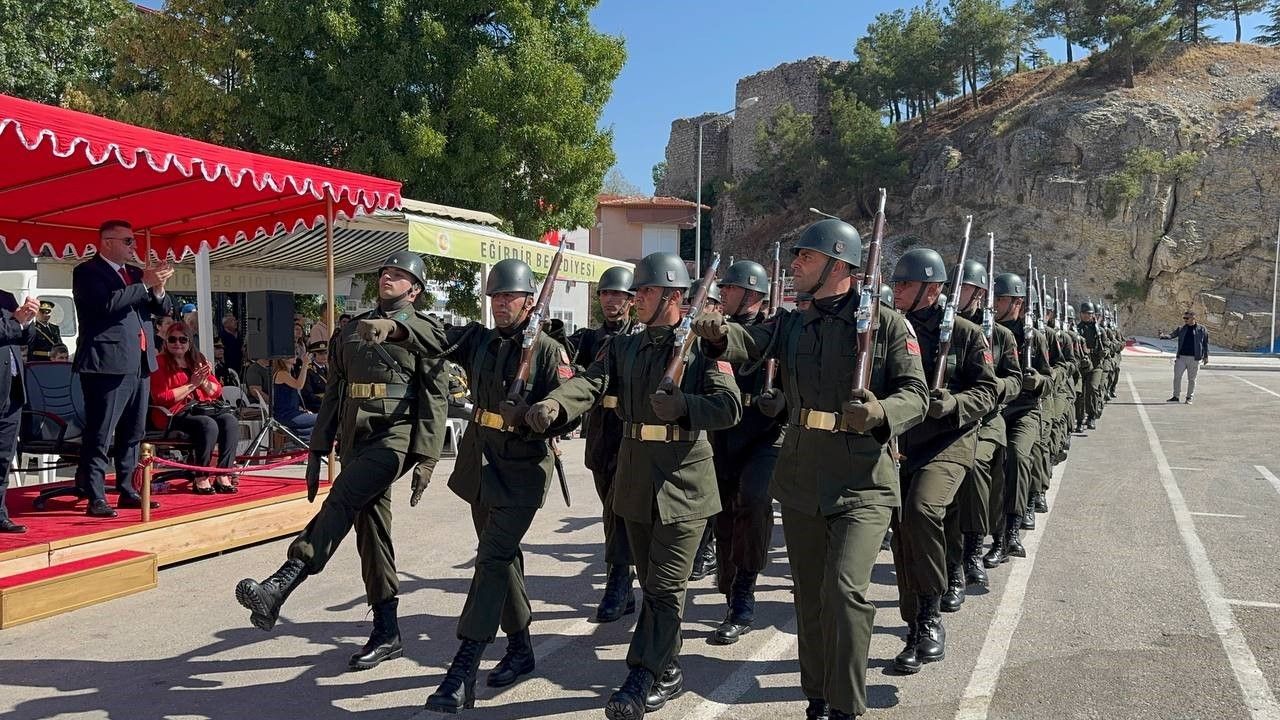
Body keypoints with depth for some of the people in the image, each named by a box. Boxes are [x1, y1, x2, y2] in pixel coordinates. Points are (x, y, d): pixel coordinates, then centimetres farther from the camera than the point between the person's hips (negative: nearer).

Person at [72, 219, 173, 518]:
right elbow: (106, 304, -20)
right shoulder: (87, 271, -3)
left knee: (132, 434, 12)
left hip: (140, 364, 8)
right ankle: (95, 498, -2)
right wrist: (145, 284, -17)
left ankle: (127, 490, 20)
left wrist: (158, 289, -4)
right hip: (108, 363, -8)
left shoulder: (135, 272, 18)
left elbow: (164, 309, 16)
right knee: (99, 436, -5)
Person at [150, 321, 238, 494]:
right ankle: (200, 480, -23)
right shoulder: (160, 363, -1)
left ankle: (223, 476, -24)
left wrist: (204, 382, -7)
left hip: (201, 408, 6)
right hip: (174, 415, -6)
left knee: (230, 420, -23)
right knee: (208, 425, -33)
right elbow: (161, 398, -11)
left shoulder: (198, 360, 16)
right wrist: (192, 384, -13)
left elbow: (217, 392, 15)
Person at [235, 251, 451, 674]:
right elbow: (334, 395, 19)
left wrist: (426, 459, -12)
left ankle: (280, 587, -32)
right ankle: (386, 634, 14)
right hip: (356, 441, 6)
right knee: (370, 531, 7)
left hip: (395, 437, -6)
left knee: (340, 504, -26)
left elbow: (434, 398, -5)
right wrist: (317, 450, 14)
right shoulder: (350, 332, 19)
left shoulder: (425, 332, 2)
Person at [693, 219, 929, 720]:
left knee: (845, 589, -17)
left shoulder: (887, 323, -3)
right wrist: (719, 335, -29)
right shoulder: (791, 324, 9)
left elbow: (916, 395, -5)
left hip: (862, 481, -5)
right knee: (809, 595, 14)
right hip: (800, 479, 5)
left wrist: (880, 413, -26)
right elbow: (750, 344, -7)